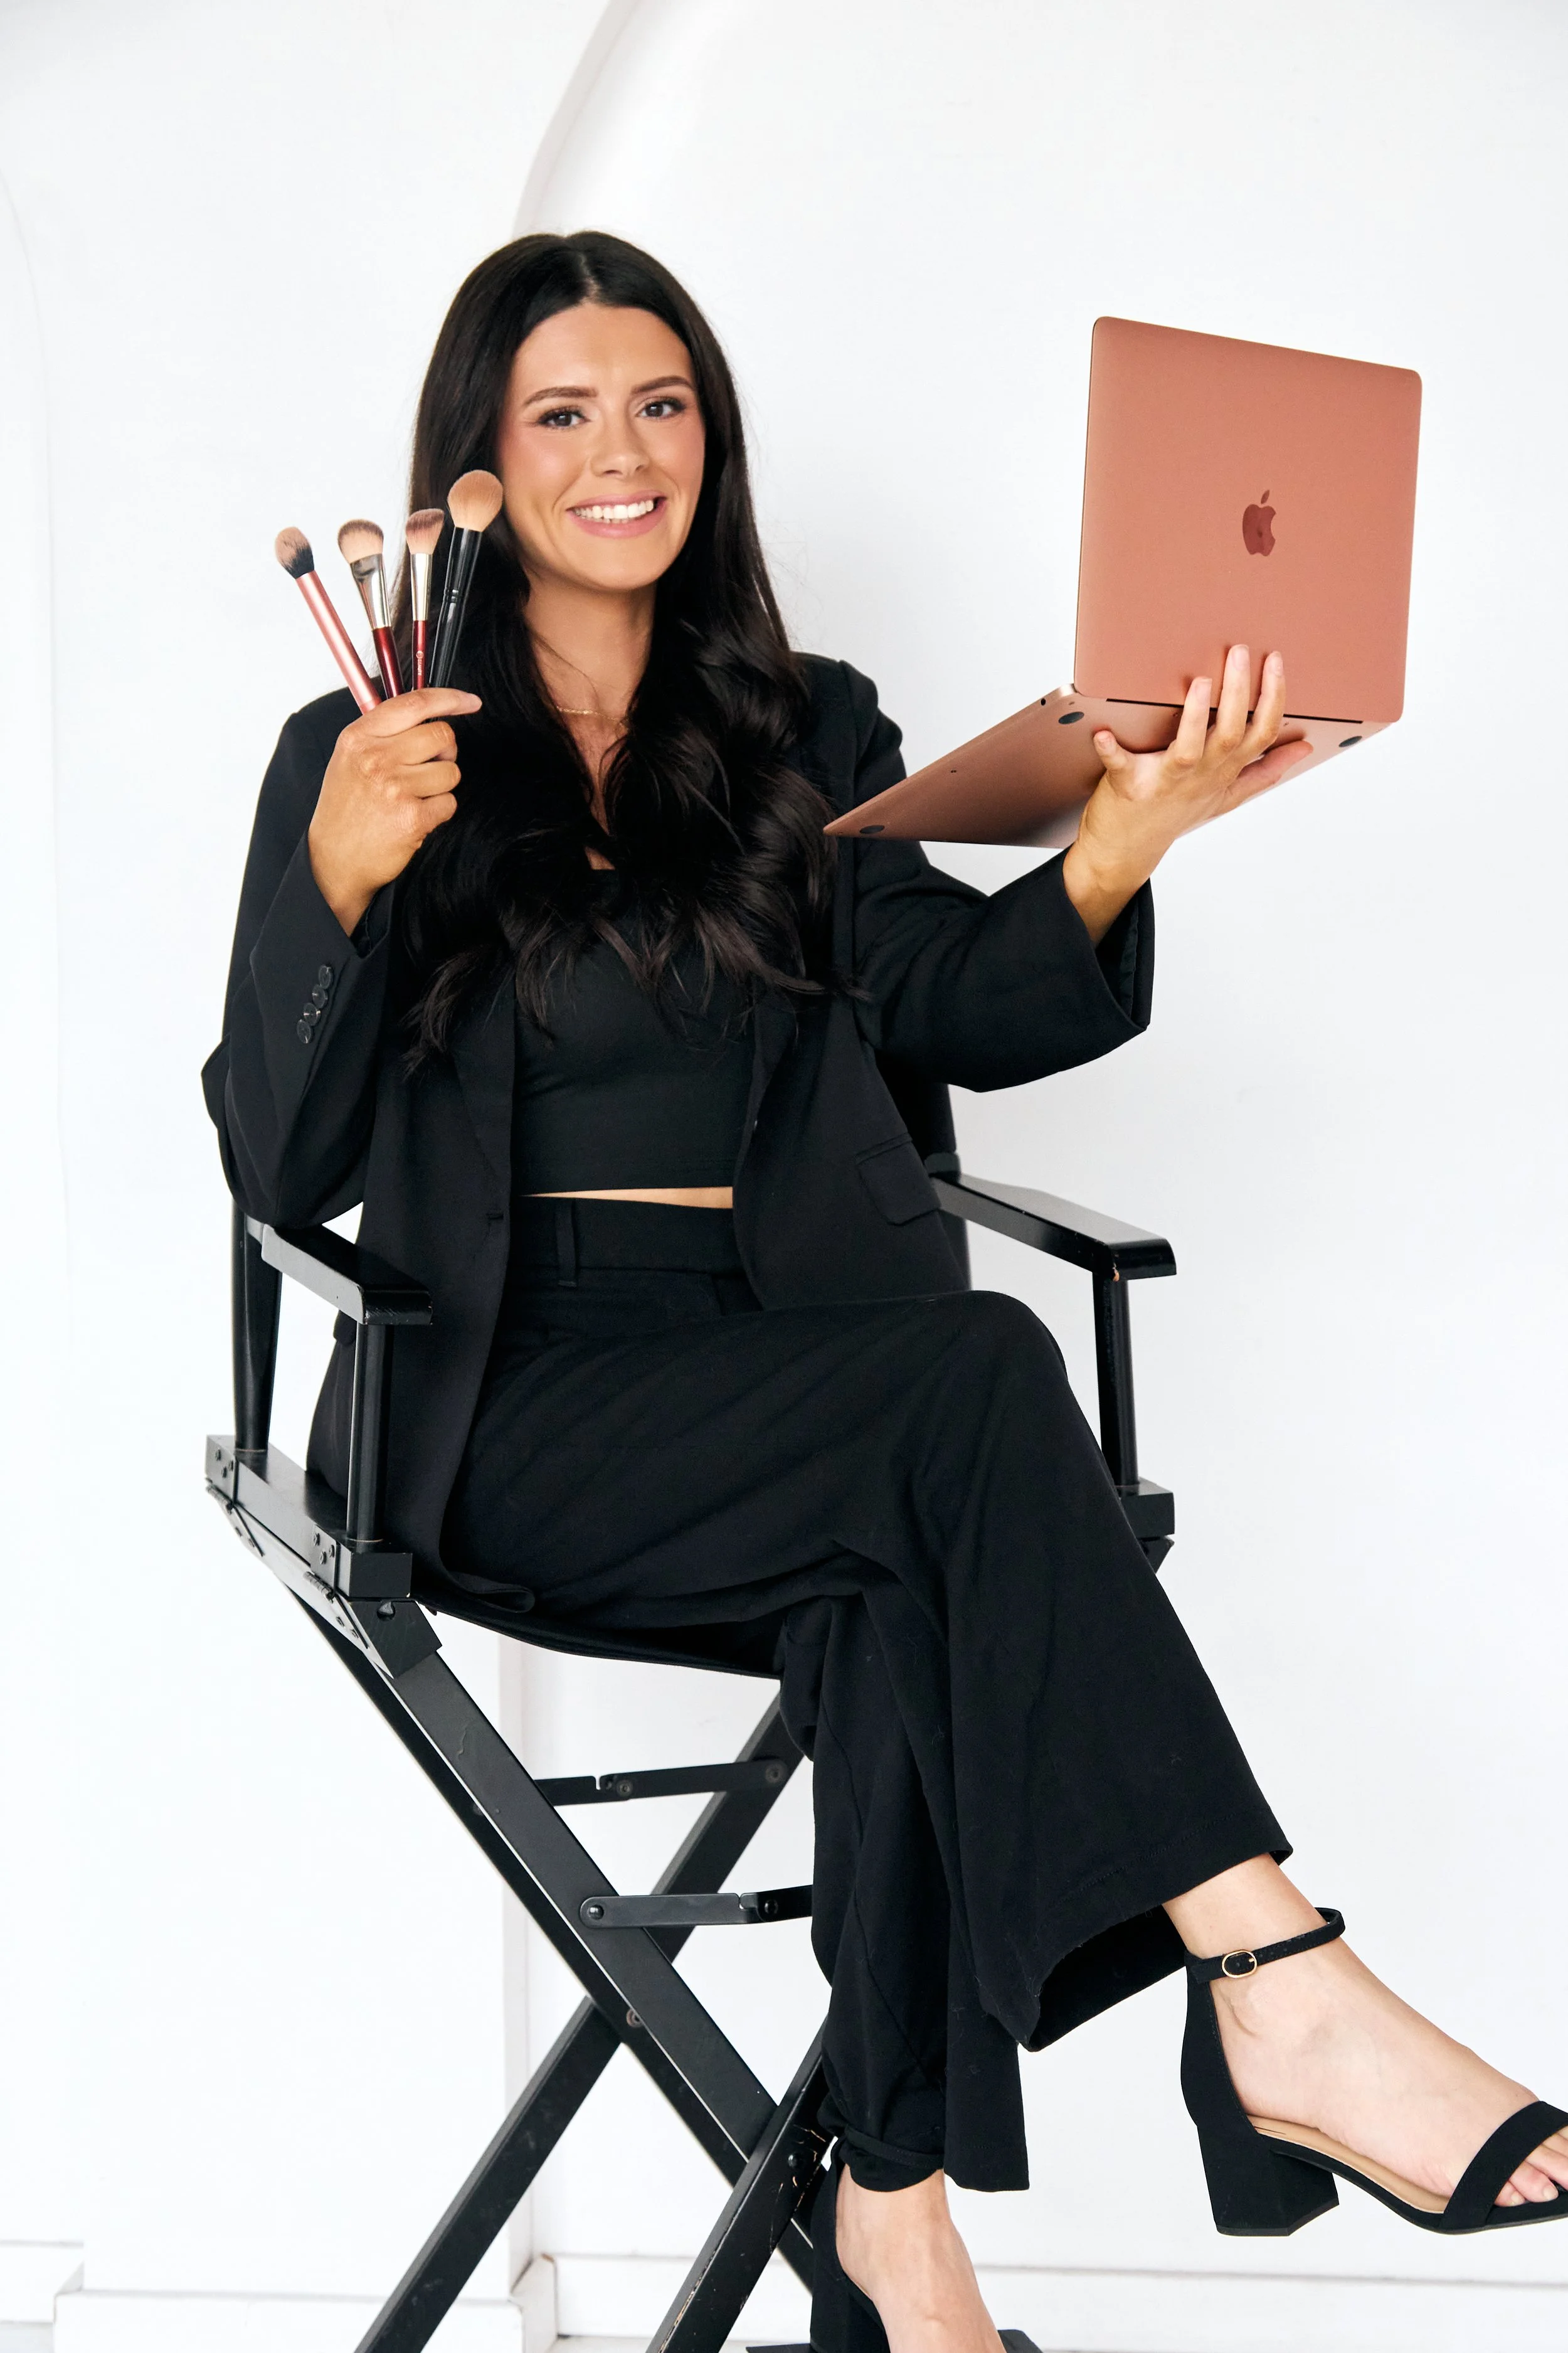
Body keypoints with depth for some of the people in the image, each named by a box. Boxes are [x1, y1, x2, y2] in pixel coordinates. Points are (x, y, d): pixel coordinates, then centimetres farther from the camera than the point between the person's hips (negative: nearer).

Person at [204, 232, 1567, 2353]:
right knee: (974, 1377, -31)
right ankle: (1280, 1988, -35)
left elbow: (951, 1002, -3)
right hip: (520, 1419, -3)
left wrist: (1122, 840, -22)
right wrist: (341, 881, -18)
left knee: (914, 1580, -33)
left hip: (800, 1375, 3)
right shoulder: (362, 760, 7)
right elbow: (283, 1171, -2)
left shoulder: (811, 734, 16)